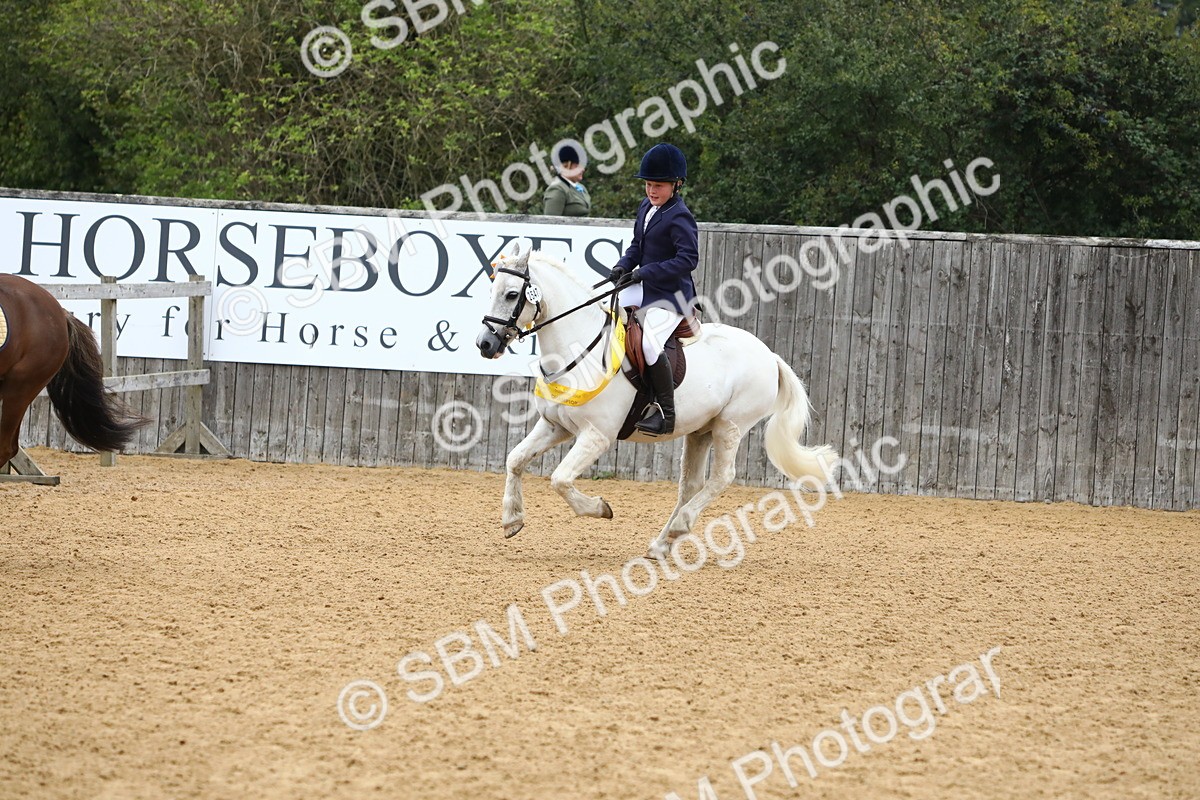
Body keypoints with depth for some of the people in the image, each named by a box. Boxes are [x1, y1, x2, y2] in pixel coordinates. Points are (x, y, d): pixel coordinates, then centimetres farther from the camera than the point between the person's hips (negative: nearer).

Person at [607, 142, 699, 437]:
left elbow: (688, 259, -24)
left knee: (650, 344, -28)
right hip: (644, 290, 10)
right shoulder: (646, 209, 11)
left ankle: (666, 413, -19)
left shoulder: (679, 217, -16)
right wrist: (623, 267, -1)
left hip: (671, 295, -10)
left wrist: (645, 272, -25)